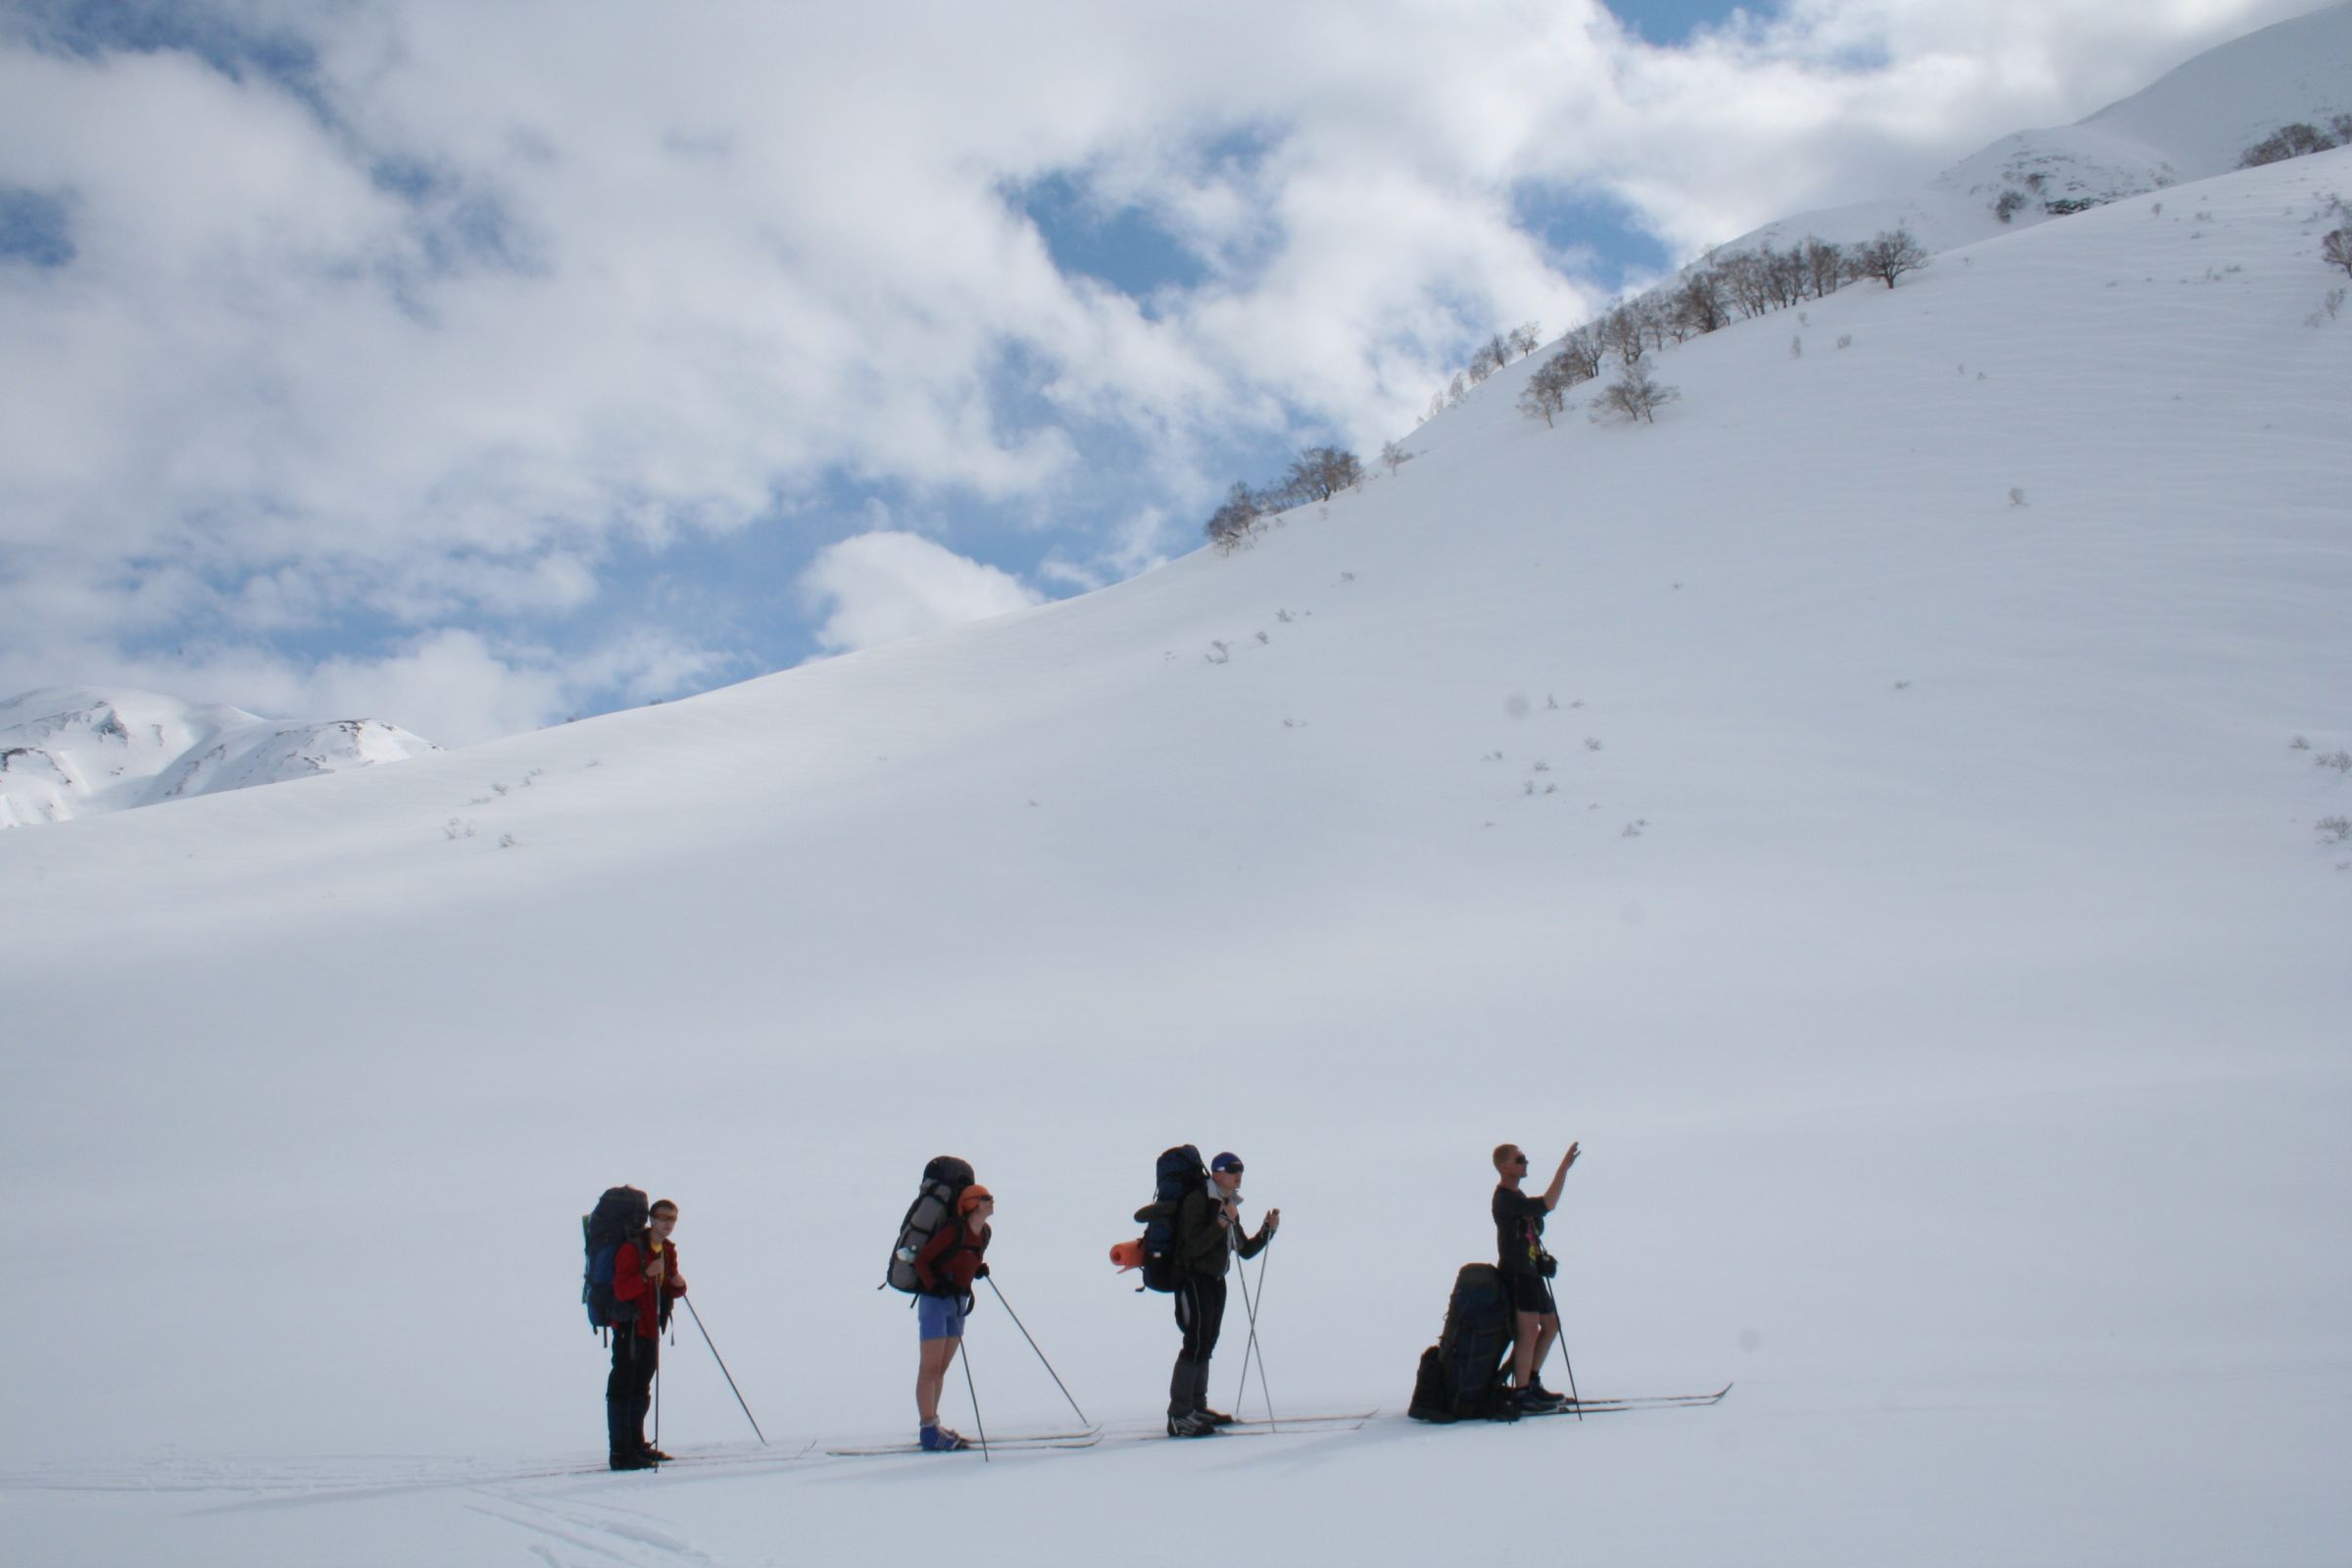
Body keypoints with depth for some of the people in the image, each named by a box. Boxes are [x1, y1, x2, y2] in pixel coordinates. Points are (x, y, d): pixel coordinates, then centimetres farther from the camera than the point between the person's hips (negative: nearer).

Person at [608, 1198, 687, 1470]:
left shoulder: (668, 1250, 11)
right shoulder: (632, 1249, -15)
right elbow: (621, 1291, -23)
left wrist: (679, 1285, -3)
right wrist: (646, 1276, -35)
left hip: (651, 1328, 9)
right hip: (629, 1327, -9)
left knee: (641, 1390, 17)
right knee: (622, 1390, -8)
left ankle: (636, 1444, 28)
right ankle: (621, 1453, -9)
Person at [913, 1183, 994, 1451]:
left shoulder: (984, 1234, 6)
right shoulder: (953, 1231, -17)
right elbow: (921, 1260, -14)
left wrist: (980, 1270, 2)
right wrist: (934, 1285, -25)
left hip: (959, 1303, 8)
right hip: (936, 1301, -8)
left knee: (942, 1368, 12)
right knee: (931, 1367, -5)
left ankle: (931, 1426, 18)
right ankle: (929, 1432, -5)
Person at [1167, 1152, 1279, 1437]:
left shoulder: (1230, 1207, 14)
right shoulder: (1197, 1201, -14)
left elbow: (1246, 1250, 17)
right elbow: (1194, 1247, -24)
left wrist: (1268, 1230, 3)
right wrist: (1222, 1221, -29)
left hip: (1215, 1281, 9)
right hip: (1193, 1281, -9)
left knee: (1207, 1344, 13)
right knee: (1196, 1343, -16)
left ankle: (1197, 1408, 23)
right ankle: (1178, 1416, -17)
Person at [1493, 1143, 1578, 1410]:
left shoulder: (1515, 1196, 16)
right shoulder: (1505, 1199, -18)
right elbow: (1546, 1205, -29)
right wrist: (1564, 1168, -29)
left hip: (1531, 1272, 10)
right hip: (1516, 1274, -10)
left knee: (1551, 1324, 15)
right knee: (1529, 1332, -9)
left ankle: (1532, 1382, 24)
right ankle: (1522, 1393, -3)